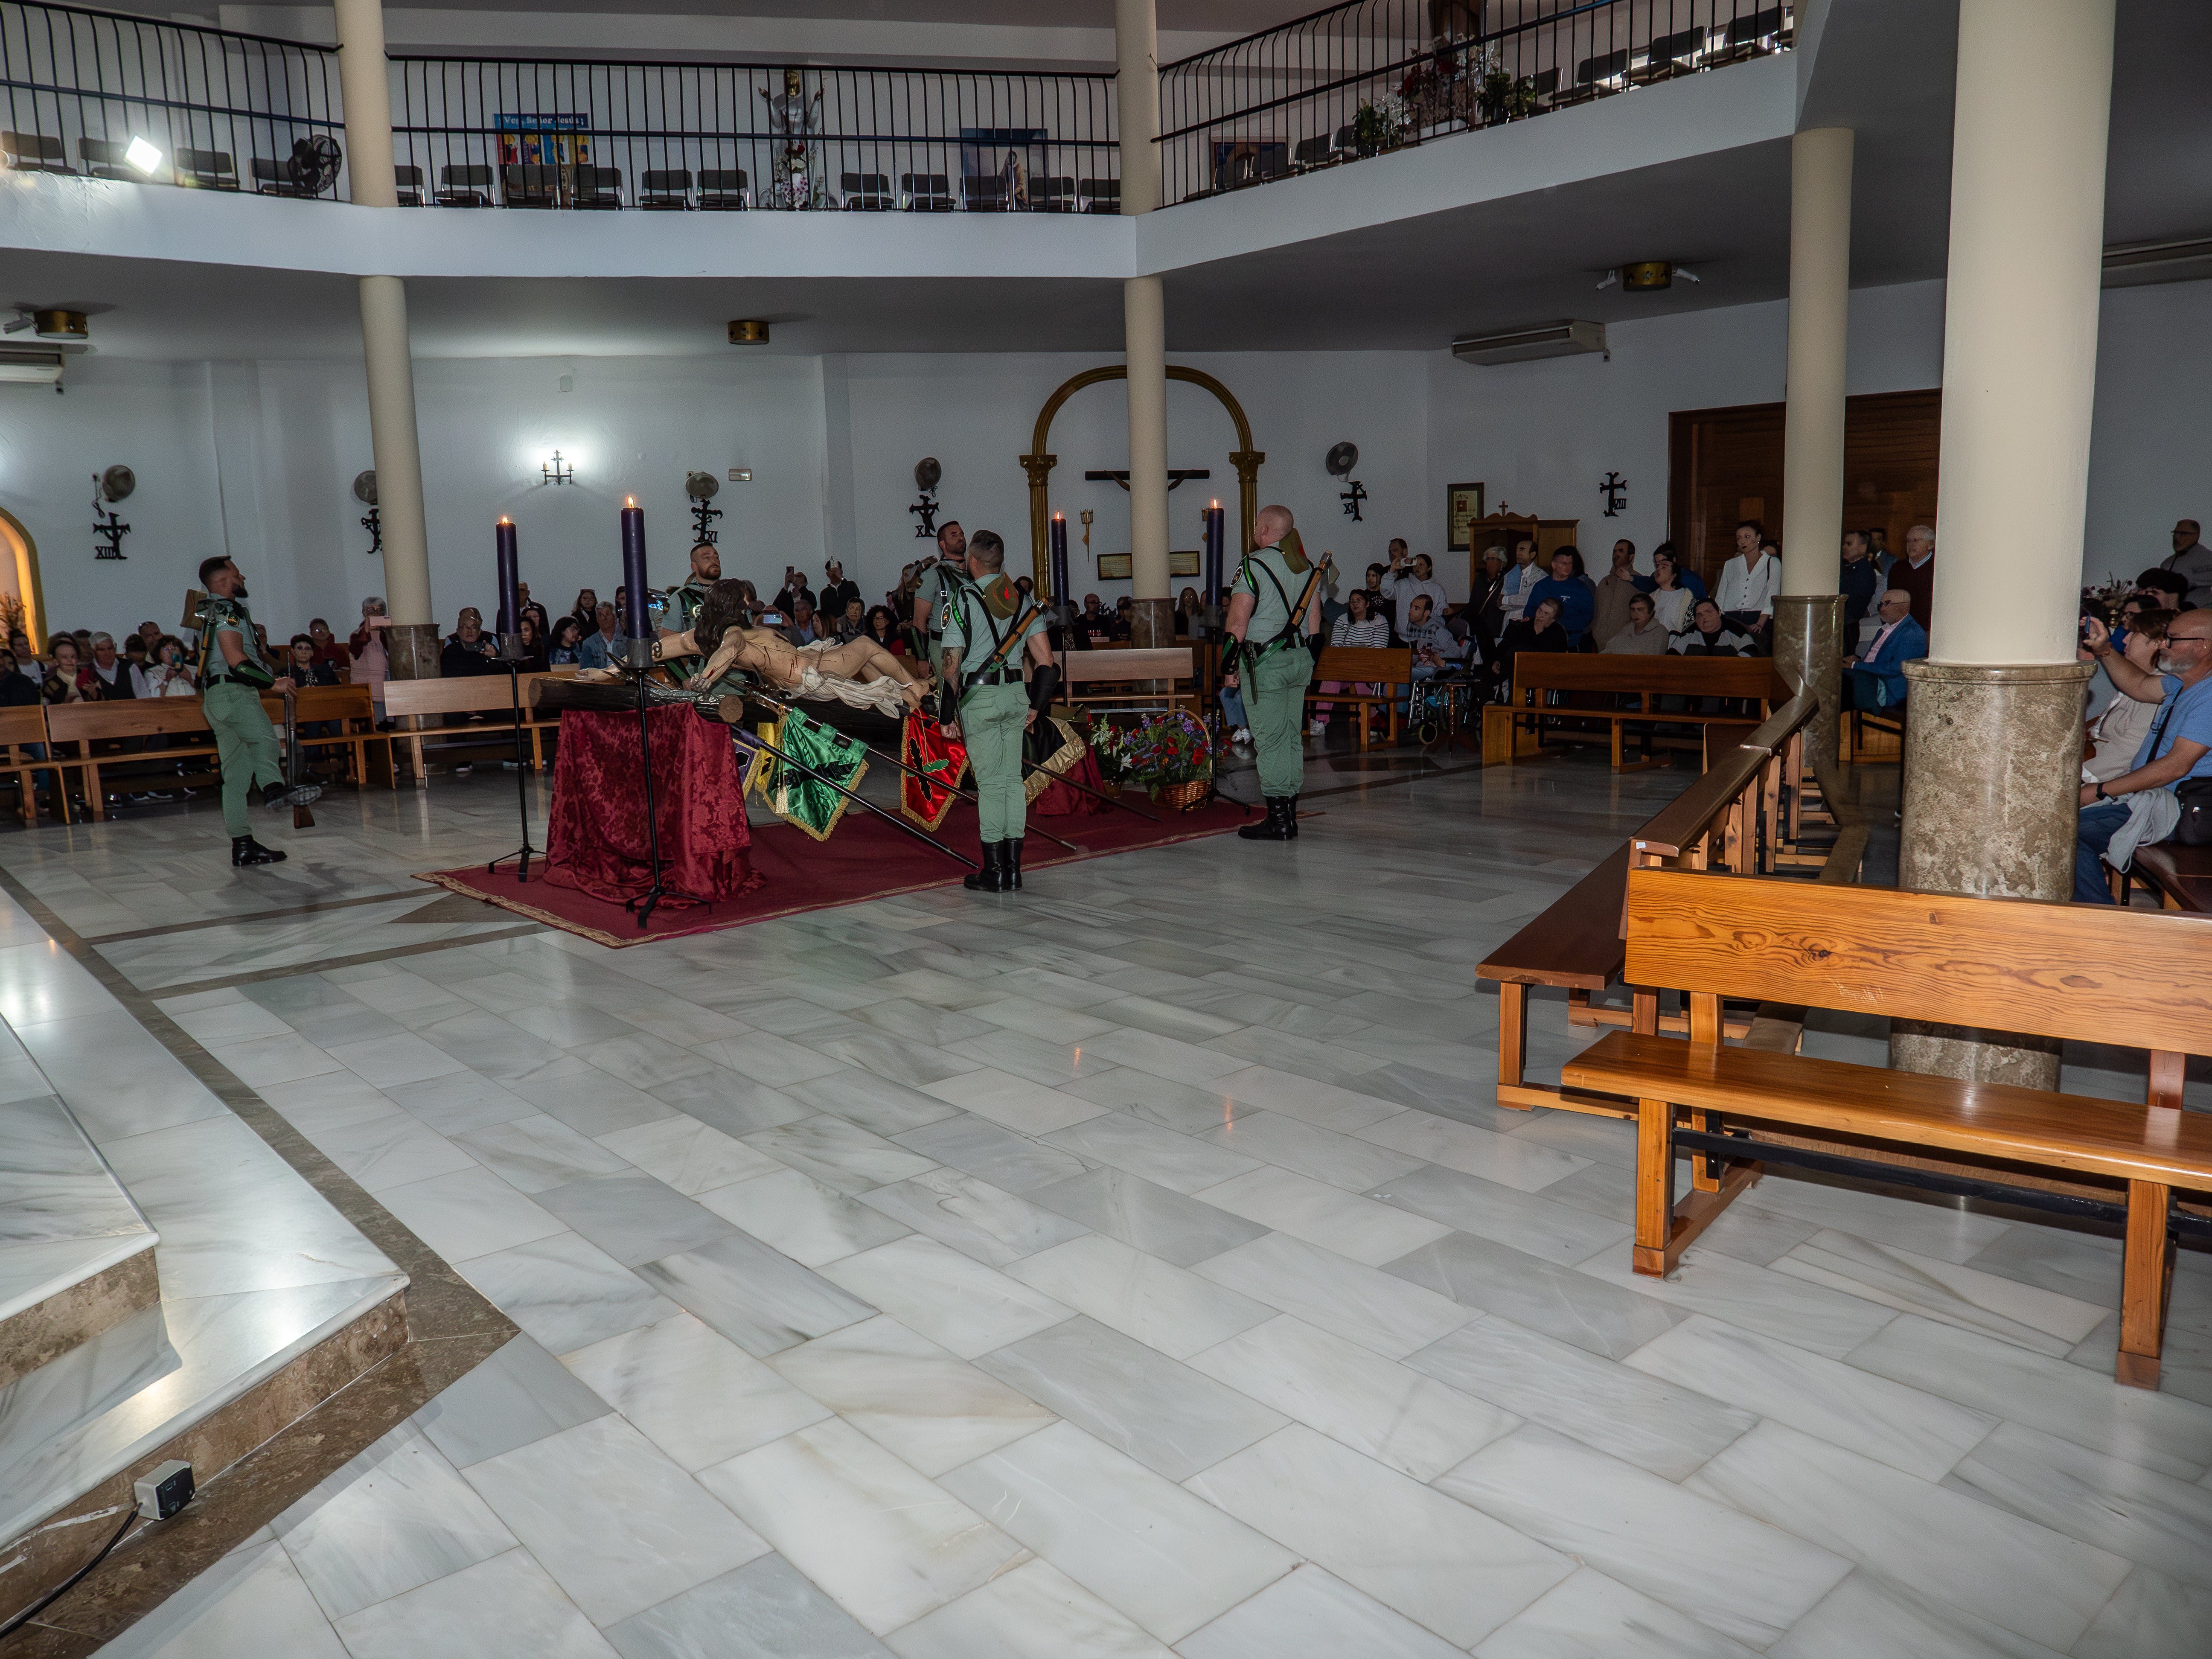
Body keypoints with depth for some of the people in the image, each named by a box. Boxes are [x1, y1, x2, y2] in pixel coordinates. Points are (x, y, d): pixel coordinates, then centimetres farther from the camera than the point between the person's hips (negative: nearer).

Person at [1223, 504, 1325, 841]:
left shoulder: (1254, 564, -10)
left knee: (1269, 740, -5)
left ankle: (1278, 820, -5)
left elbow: (1238, 620, -15)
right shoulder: (1306, 567, 13)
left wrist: (1229, 666, -9)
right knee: (1291, 738, 11)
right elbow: (1315, 620, 15)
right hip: (1299, 661, 8)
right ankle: (1290, 816, 15)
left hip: (1264, 662, -7)